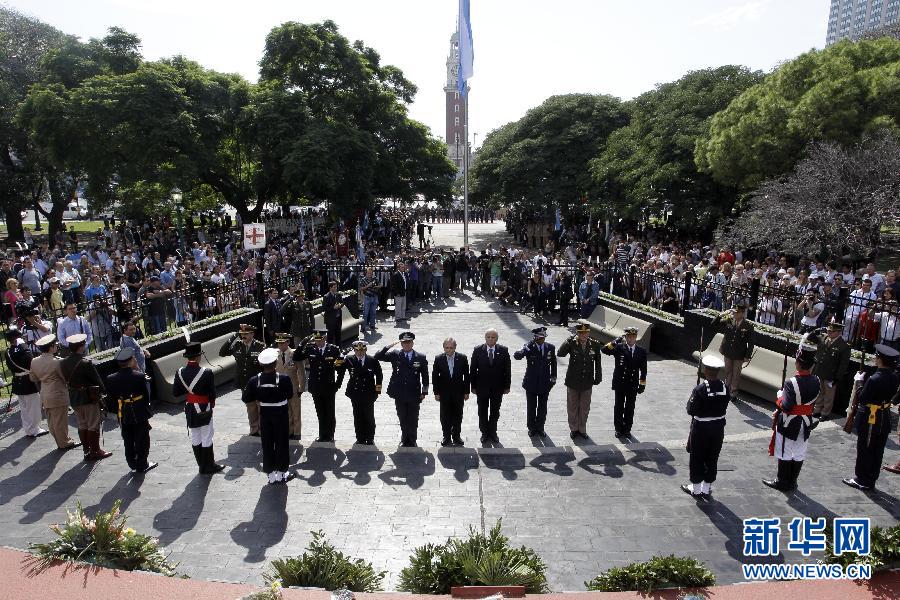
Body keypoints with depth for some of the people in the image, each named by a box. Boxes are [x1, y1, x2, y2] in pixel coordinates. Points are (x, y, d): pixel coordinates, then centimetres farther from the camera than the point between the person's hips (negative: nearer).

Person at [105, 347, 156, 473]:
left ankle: (133, 465, 25)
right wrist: (147, 409, 7)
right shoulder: (139, 376, -19)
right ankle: (141, 465, 17)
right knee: (142, 440, 10)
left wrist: (118, 411, 13)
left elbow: (111, 398, -1)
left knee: (128, 442, 17)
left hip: (123, 416, 3)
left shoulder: (110, 379, -8)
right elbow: (146, 395, -10)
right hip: (140, 414, -3)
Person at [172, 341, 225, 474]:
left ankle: (202, 465, 27)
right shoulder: (206, 372, -21)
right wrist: (212, 405, 6)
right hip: (204, 410, -5)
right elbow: (212, 393, -13)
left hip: (190, 411, 5)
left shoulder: (180, 372, -8)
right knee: (207, 439, 7)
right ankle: (208, 467, 16)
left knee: (195, 439, 16)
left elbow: (175, 393, -1)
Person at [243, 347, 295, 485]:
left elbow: (245, 398, -4)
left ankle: (271, 475, 23)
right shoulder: (284, 379, -21)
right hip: (281, 416, -2)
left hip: (265, 416, 2)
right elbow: (290, 394, -6)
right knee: (281, 443, 13)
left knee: (267, 444, 14)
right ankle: (281, 473, 24)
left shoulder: (254, 380, -14)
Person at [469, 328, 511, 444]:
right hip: (482, 387, 0)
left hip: (498, 388, 0)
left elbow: (507, 369, -2)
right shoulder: (477, 350, -7)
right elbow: (473, 370, -3)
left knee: (495, 412, 13)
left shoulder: (503, 351, -6)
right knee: (482, 412, 12)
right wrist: (473, 386, -4)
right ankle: (484, 433, 27)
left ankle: (492, 433, 29)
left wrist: (507, 386, -2)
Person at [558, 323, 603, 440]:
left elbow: (598, 363, 3)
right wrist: (570, 340, -29)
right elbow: (560, 354, -28)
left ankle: (582, 429, 33)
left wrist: (598, 378, 2)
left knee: (584, 408, 15)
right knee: (572, 407, 13)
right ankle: (573, 429, 31)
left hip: (587, 382, 2)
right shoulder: (571, 344, -12)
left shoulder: (594, 345, -6)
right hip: (573, 382, -1)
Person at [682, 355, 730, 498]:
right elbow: (725, 406, 2)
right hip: (718, 428, 5)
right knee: (712, 458, 16)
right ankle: (706, 489, 27)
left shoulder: (700, 389, -23)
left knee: (697, 458, 11)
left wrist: (691, 399, -1)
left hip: (701, 429, -4)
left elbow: (691, 410, -18)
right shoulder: (725, 387, -8)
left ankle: (696, 488, 22)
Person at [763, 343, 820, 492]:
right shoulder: (816, 382, -6)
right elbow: (812, 401, 6)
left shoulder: (792, 383, -26)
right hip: (806, 423, 6)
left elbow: (786, 406, -24)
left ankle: (782, 482, 18)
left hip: (789, 423, -6)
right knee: (799, 454, 15)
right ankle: (792, 482, 27)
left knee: (785, 454, 8)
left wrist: (779, 397, -7)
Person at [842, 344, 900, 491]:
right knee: (877, 452, 16)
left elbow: (861, 399, -21)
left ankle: (862, 481, 17)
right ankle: (871, 480, 28)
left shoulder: (874, 379, -26)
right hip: (885, 420, 7)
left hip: (870, 420, -7)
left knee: (864, 451, 7)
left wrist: (859, 382, -11)